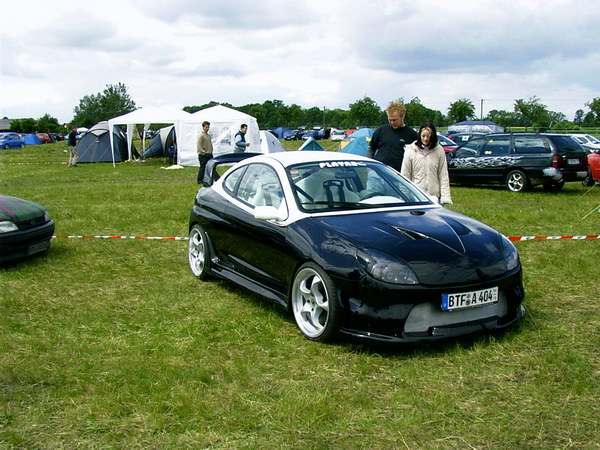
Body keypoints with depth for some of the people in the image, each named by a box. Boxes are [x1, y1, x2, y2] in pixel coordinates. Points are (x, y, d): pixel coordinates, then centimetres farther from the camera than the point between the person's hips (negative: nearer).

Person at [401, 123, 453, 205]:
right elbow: (405, 175, 2)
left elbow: (443, 175, 2)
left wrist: (445, 196, -5)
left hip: (434, 195, 1)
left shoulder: (439, 150, 2)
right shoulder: (410, 150, -1)